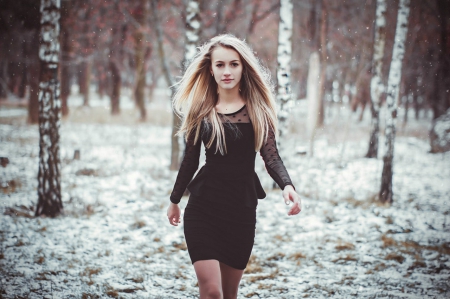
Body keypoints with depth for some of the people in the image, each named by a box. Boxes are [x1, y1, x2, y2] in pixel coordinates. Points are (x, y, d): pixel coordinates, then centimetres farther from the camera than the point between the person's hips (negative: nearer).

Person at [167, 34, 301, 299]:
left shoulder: (258, 110, 0)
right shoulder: (201, 110, 2)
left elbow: (271, 157, -9)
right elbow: (191, 160, 12)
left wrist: (287, 185, -28)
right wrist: (175, 200, 20)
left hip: (242, 209, 1)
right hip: (203, 207, -1)